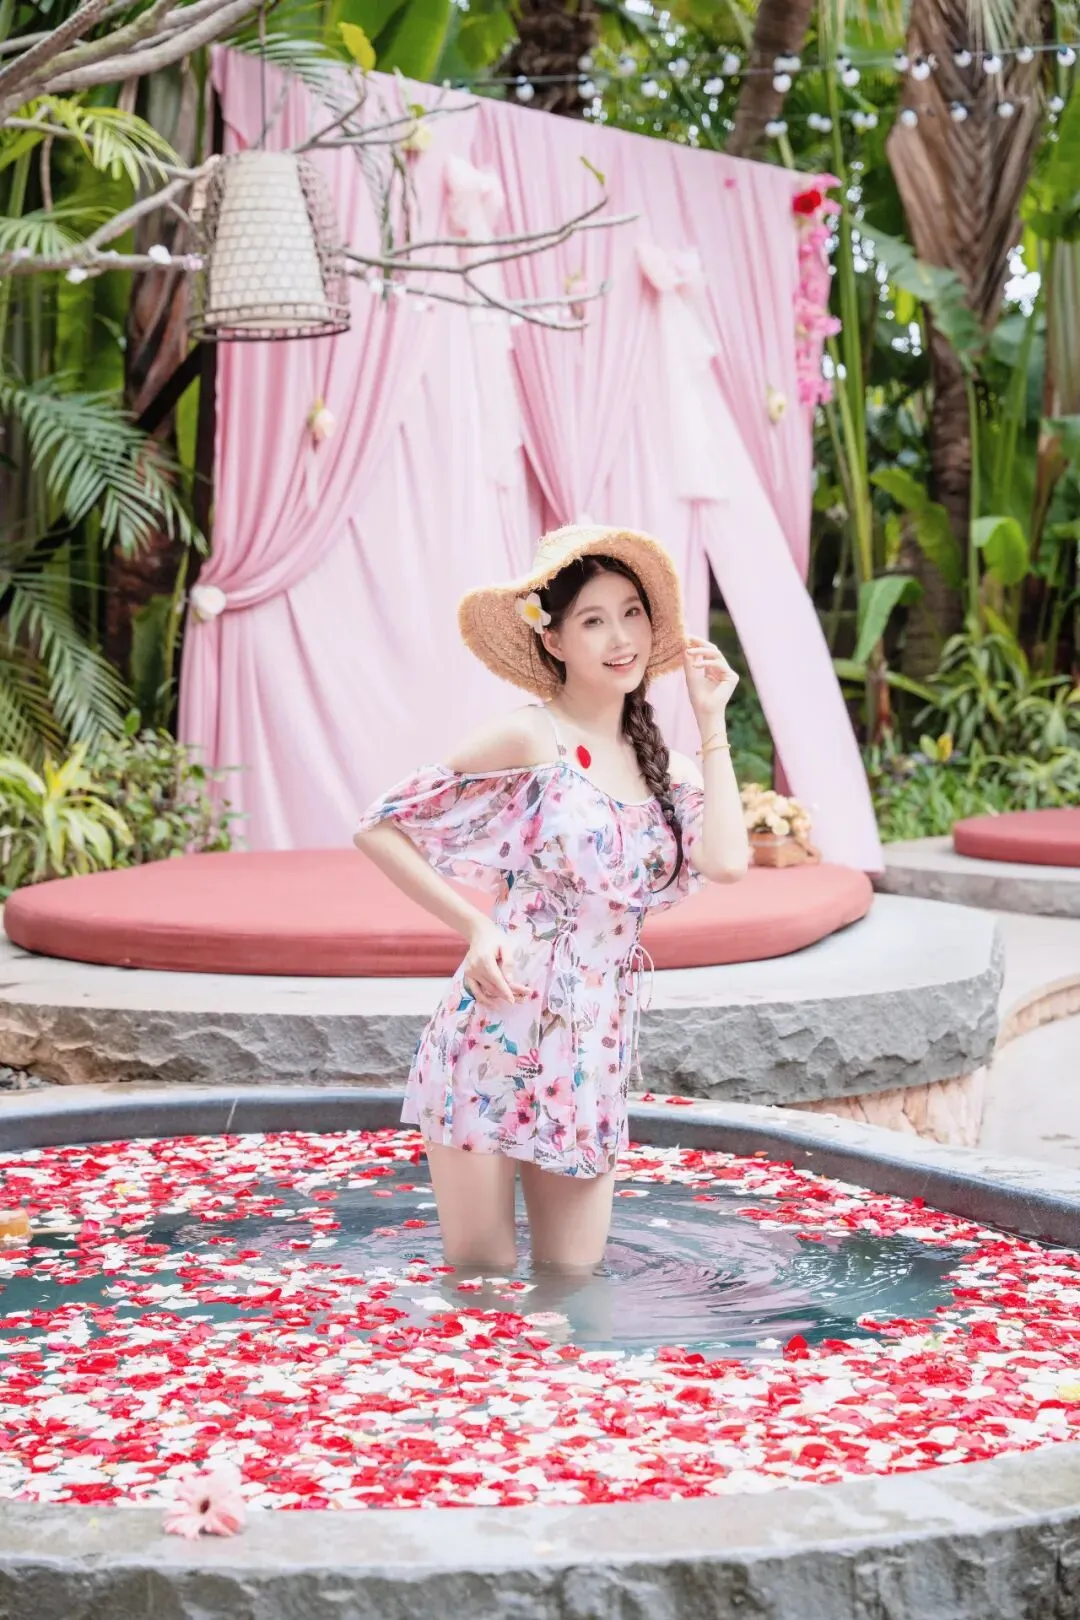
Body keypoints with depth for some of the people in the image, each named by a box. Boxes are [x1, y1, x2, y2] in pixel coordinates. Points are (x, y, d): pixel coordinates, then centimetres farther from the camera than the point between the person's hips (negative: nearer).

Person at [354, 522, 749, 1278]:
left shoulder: (660, 763, 10)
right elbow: (378, 827, -5)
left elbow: (727, 861, -10)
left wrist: (712, 723, -2)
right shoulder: (528, 740, -7)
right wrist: (475, 925, -10)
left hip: (596, 1058, 5)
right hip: (497, 1036, -5)